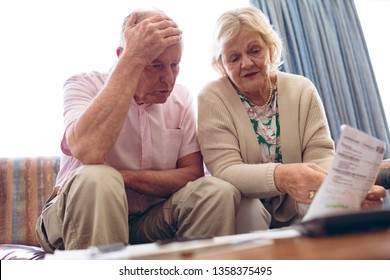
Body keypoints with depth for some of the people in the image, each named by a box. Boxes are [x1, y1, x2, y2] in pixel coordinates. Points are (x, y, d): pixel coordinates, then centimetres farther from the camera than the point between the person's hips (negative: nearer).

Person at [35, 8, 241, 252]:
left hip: (151, 222, 3)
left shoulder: (181, 98, 2)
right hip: (79, 218, -3)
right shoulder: (84, 85, -10)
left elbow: (193, 173, -6)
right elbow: (89, 153, -32)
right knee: (96, 179, -34)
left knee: (219, 192, -20)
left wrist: (121, 176, -20)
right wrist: (135, 58, -29)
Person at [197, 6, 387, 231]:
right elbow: (224, 169, -20)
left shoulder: (302, 90, -1)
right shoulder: (212, 99, -10)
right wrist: (280, 176, -40)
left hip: (298, 212, 3)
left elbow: (320, 155, -8)